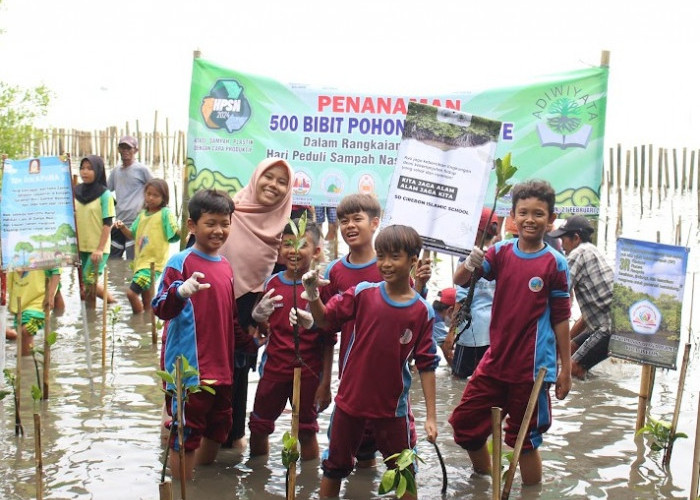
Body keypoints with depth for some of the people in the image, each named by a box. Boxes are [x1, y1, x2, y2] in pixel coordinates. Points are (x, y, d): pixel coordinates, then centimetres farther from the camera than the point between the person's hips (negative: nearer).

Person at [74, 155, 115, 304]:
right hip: (79, 246, 5)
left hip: (97, 248, -5)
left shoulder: (104, 194, -7)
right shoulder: (76, 192, 6)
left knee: (89, 282, -11)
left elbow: (107, 224, -9)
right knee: (84, 285, 5)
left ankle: (114, 304, 9)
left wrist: (100, 249, -15)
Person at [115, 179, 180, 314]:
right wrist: (123, 227, 0)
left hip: (153, 263, -7)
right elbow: (132, 235, 18)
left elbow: (176, 234, -14)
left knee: (131, 293, -16)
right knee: (146, 300, 17)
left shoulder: (165, 213, -9)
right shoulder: (142, 215, 12)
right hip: (140, 261, 7)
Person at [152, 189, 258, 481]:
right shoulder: (180, 263, -9)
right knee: (185, 435, -2)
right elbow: (161, 309, -22)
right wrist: (181, 293, -40)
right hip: (187, 369, -8)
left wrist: (251, 343, 23)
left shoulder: (226, 268, 12)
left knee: (217, 430, 18)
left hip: (220, 369, 8)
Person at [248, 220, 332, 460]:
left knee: (307, 431, 8)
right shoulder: (272, 283, 3)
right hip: (274, 367, 4)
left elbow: (327, 341, -7)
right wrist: (258, 315, -10)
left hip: (308, 370, -4)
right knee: (258, 426, 13)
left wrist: (325, 382, -10)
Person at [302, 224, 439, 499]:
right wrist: (313, 297, -22)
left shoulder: (422, 311, -9)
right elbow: (326, 320, -1)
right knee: (334, 467, 17)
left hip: (392, 407, -1)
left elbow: (427, 366, -6)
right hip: (350, 398, 1)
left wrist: (431, 417, -8)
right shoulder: (363, 293, -7)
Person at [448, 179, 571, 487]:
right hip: (496, 360, 4)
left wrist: (566, 369, -3)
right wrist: (469, 266, -33)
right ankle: (485, 480, 36)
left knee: (525, 439, 6)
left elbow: (560, 318, -4)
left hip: (532, 368, -4)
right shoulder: (501, 252, 1)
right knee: (464, 424, 12)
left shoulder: (555, 263, -7)